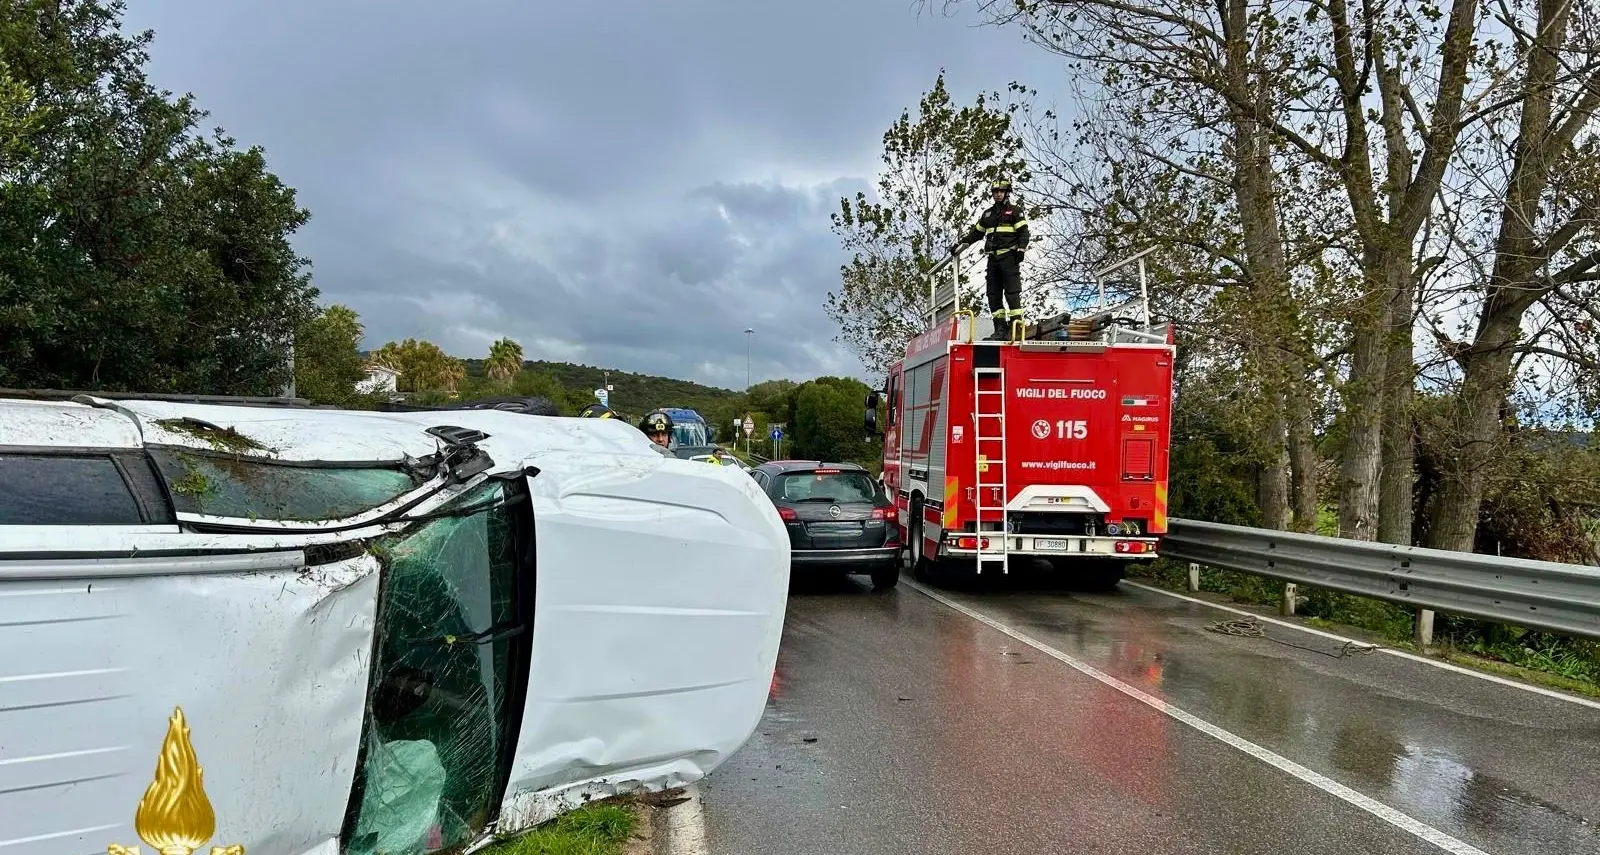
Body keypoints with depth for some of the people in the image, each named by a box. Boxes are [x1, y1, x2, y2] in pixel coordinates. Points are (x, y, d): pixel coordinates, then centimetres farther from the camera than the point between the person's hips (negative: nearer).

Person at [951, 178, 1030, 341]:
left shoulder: (1015, 210, 6)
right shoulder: (988, 213, 23)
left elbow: (1023, 232, -1)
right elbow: (975, 232, 28)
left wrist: (1021, 249, -14)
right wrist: (959, 244, 21)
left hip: (1009, 257, -6)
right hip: (993, 258, 6)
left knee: (1012, 292, -11)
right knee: (993, 294, 1)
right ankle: (1000, 328, 1)